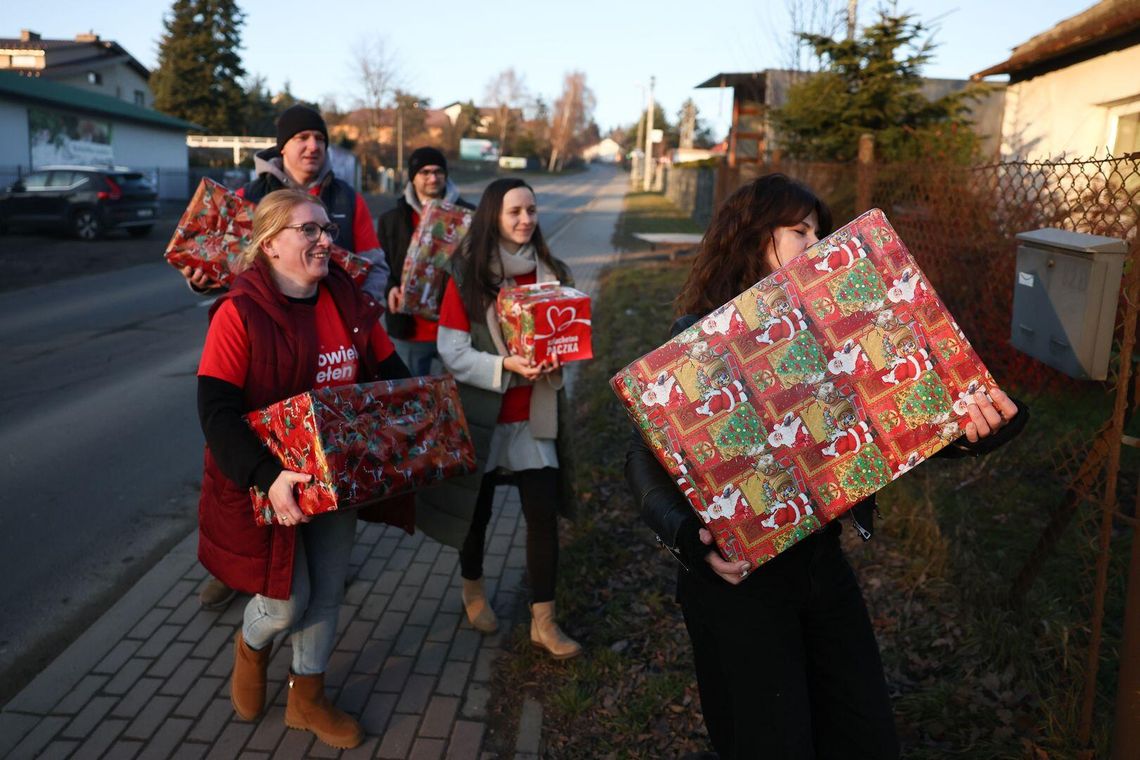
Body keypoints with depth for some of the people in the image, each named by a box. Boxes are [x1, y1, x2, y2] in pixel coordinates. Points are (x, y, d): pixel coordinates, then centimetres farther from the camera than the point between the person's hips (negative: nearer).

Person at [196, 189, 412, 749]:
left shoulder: (349, 301, -1)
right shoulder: (240, 313, -18)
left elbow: (390, 372, 6)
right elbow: (216, 412, -22)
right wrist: (266, 478, -32)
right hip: (269, 482, -5)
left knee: (326, 592, 15)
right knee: (287, 602, 4)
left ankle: (306, 698, 37)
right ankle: (252, 645, 42)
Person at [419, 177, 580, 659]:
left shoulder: (550, 273, 3)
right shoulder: (466, 277, -8)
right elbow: (451, 352, -13)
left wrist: (557, 359, -13)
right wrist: (505, 365, -26)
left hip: (534, 414, 3)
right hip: (481, 412, -2)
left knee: (544, 513, 0)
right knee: (476, 508, 14)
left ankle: (543, 622, 13)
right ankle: (473, 589, 41)